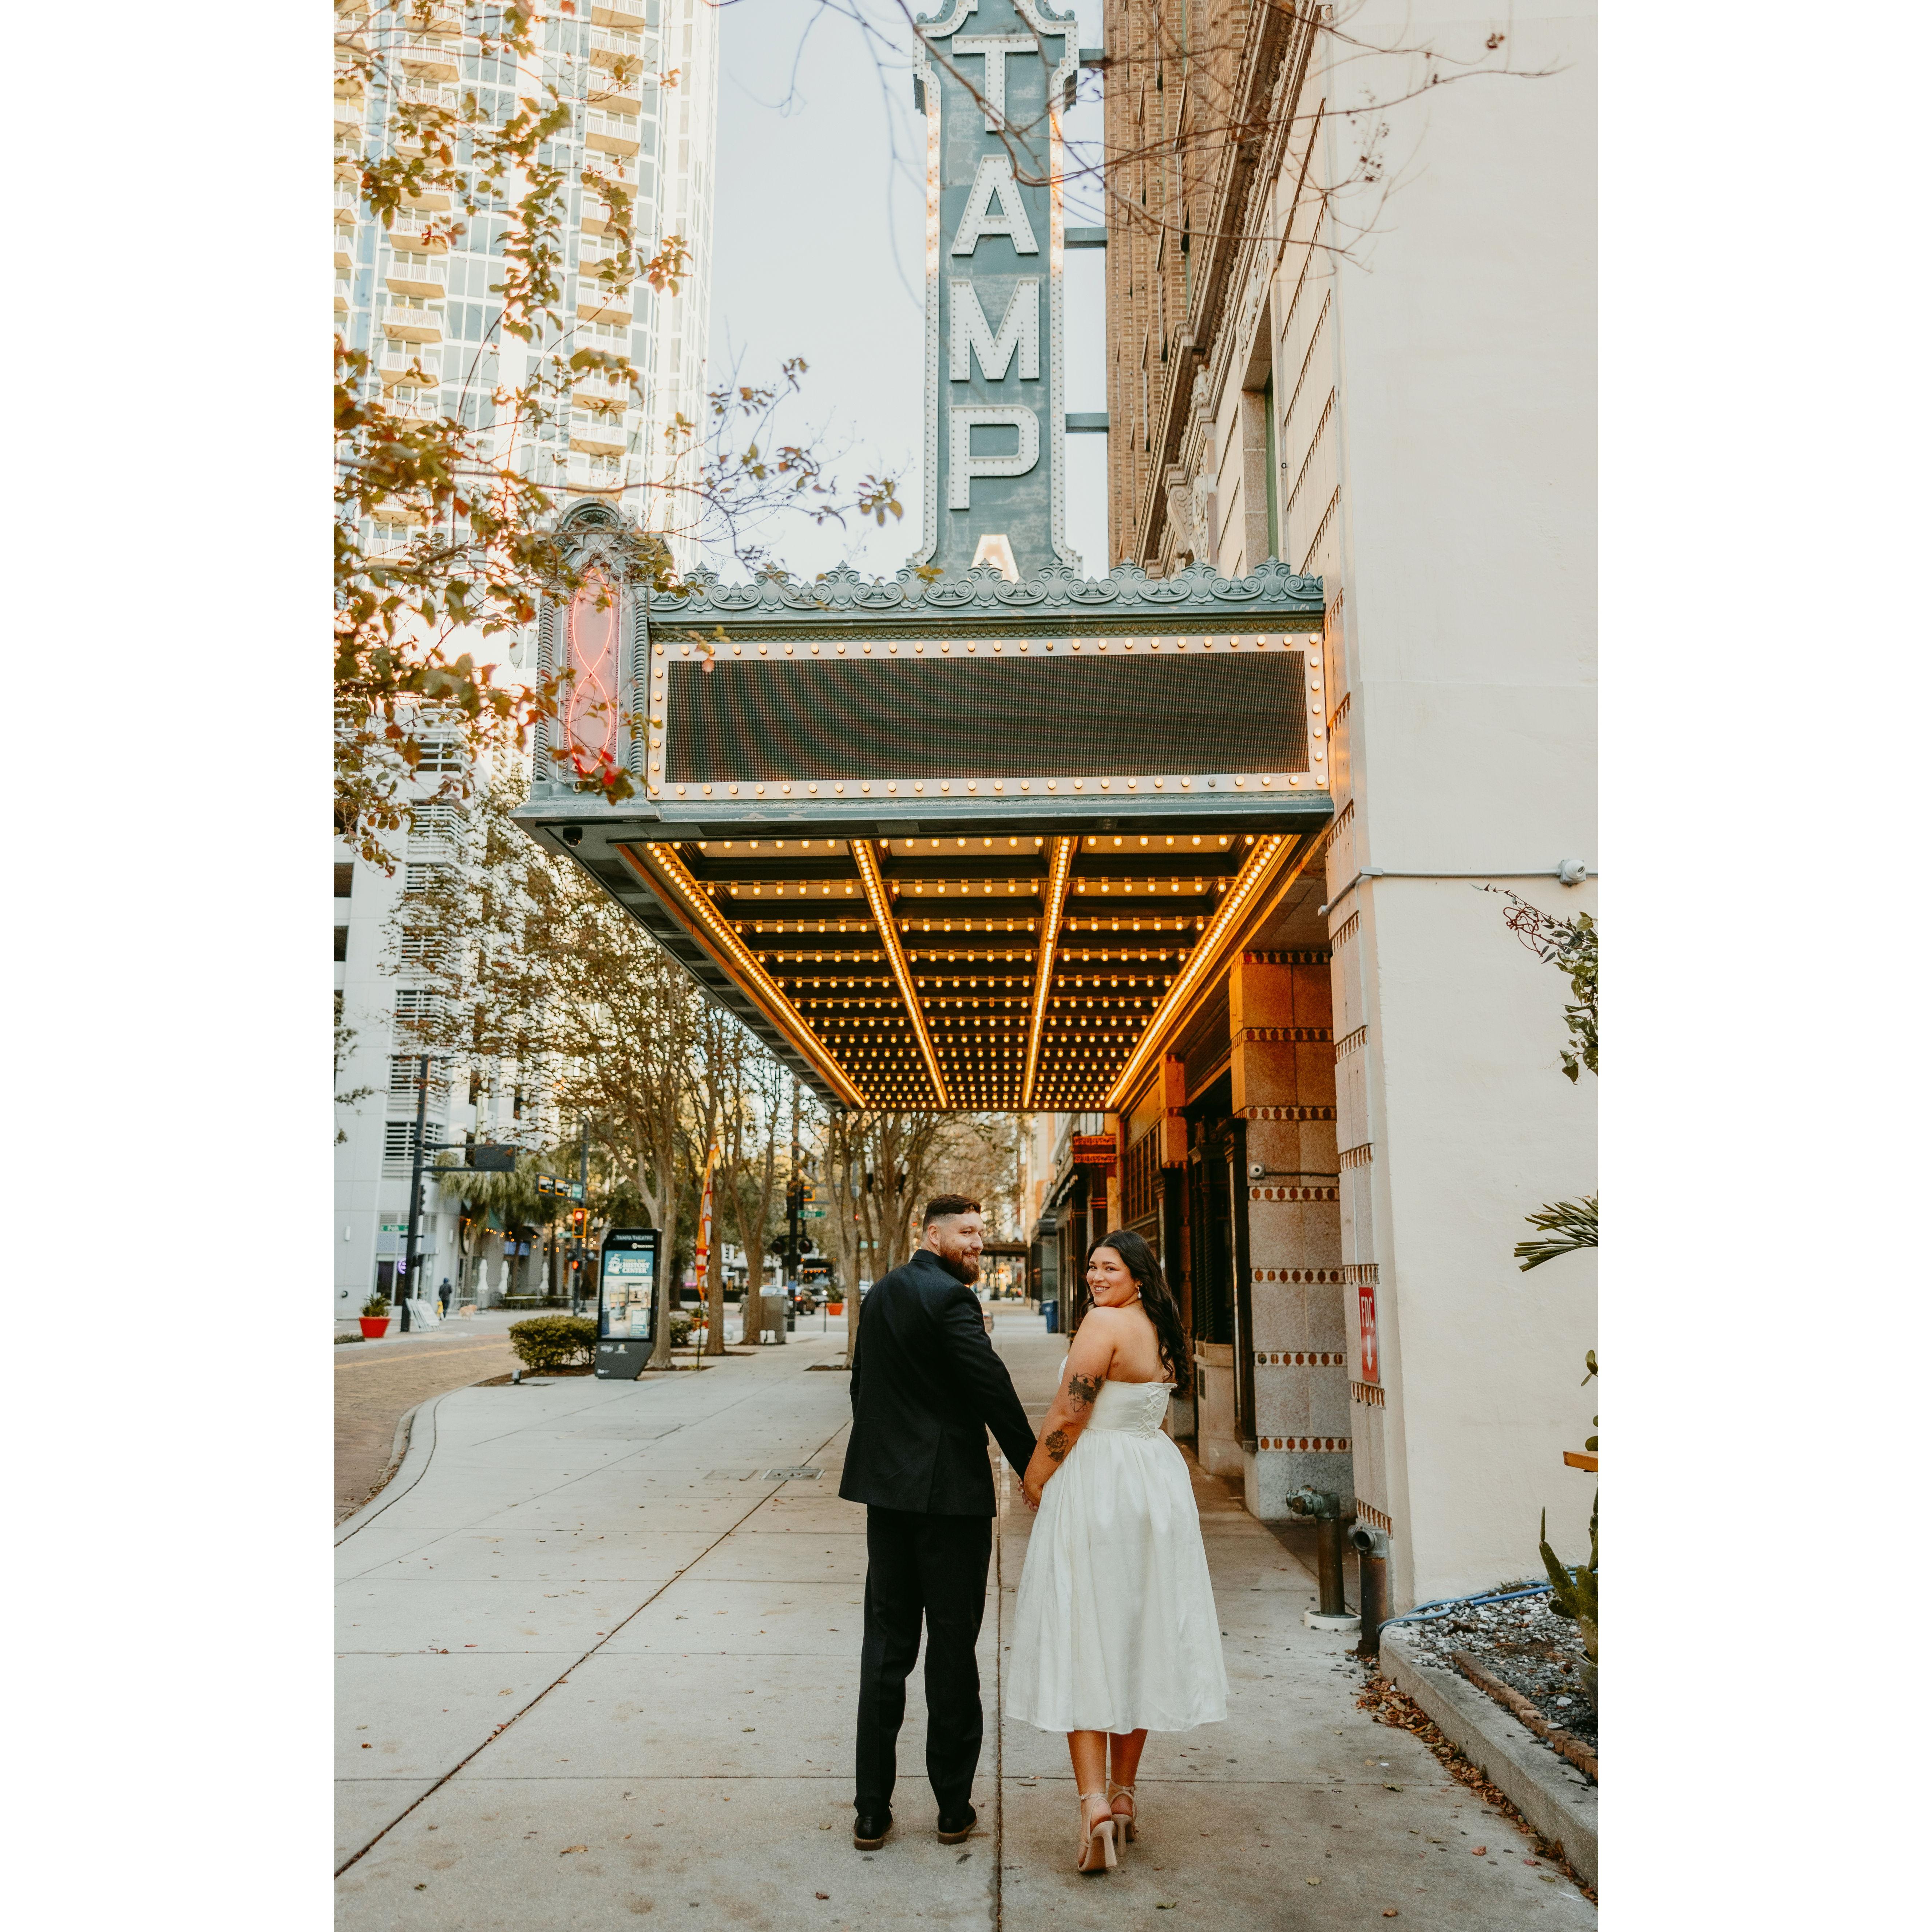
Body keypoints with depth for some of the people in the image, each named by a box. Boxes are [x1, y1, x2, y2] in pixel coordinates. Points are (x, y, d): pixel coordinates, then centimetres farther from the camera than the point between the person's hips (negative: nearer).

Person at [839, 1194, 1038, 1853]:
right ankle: (953, 1807, 16)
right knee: (953, 1647, 5)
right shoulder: (949, 1298, -15)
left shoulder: (879, 1295, 10)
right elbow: (993, 1389, -16)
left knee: (886, 1645, 11)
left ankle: (872, 1810, 15)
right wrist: (1033, 1468, -7)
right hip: (950, 1492, -7)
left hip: (886, 1487, 7)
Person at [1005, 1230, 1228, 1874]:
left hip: (1095, 1488, -8)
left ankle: (1095, 1803, -6)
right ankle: (1124, 1795, 23)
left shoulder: (1105, 1322, -15)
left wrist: (1034, 1481, -3)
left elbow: (1068, 1415, -17)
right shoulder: (1163, 1333, 9)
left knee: (1081, 1640, -1)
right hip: (1157, 1482, 8)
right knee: (1139, 1636, 13)